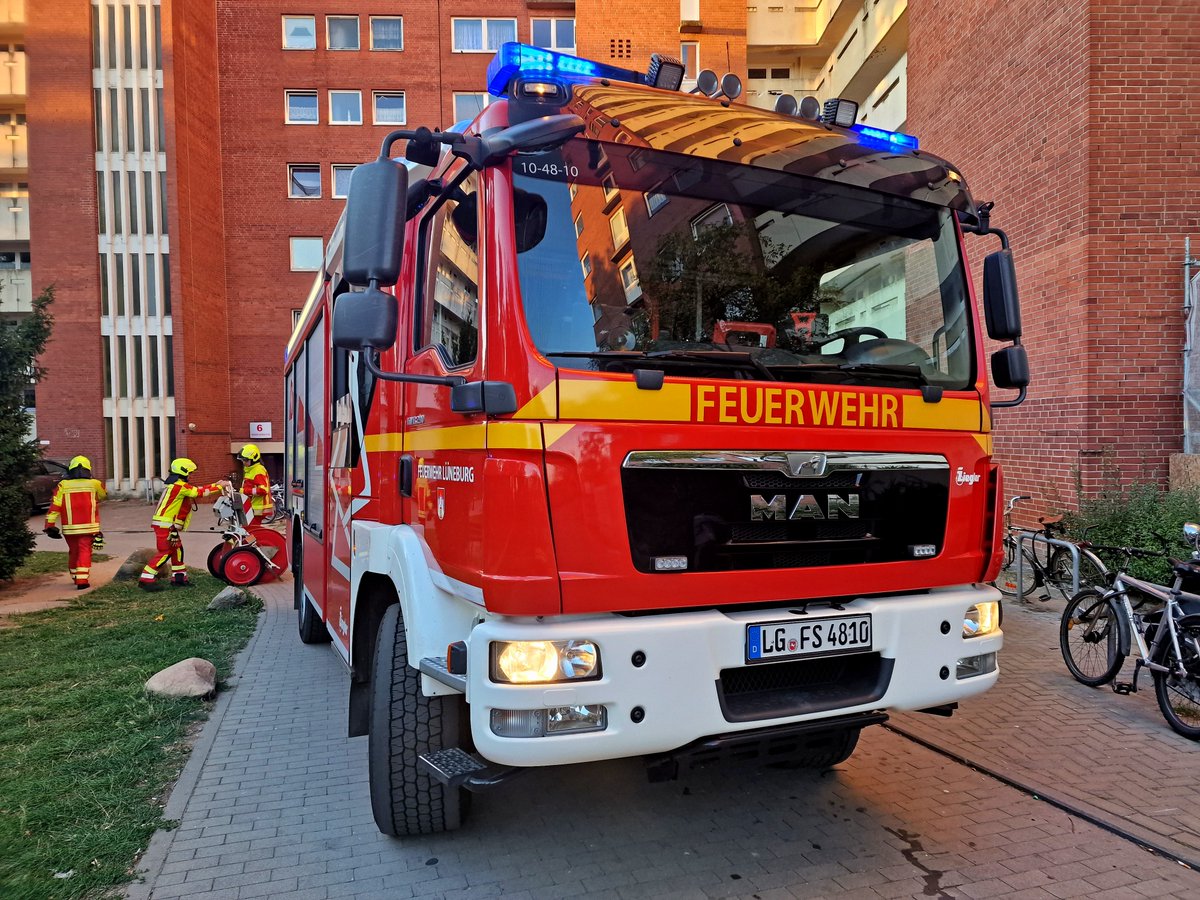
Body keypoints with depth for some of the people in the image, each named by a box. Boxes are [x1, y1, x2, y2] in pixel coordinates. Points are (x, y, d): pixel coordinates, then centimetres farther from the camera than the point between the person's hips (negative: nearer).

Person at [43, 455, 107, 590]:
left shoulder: (63, 485, -2)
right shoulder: (94, 484, -2)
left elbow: (54, 506, -5)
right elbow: (104, 494, 20)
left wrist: (50, 525, -2)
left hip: (69, 528, 1)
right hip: (88, 527, -1)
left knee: (73, 552, 18)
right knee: (84, 552, -1)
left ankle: (75, 577, 31)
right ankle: (82, 580, -13)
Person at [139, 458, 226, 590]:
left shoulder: (175, 485, 17)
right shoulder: (180, 486, -14)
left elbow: (197, 490, 18)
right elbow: (199, 492, -14)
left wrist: (215, 484, 13)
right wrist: (219, 486, -8)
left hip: (169, 526, 10)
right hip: (165, 525, -10)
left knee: (177, 550, 14)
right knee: (165, 552, -10)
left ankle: (179, 578, 20)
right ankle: (145, 579, -8)